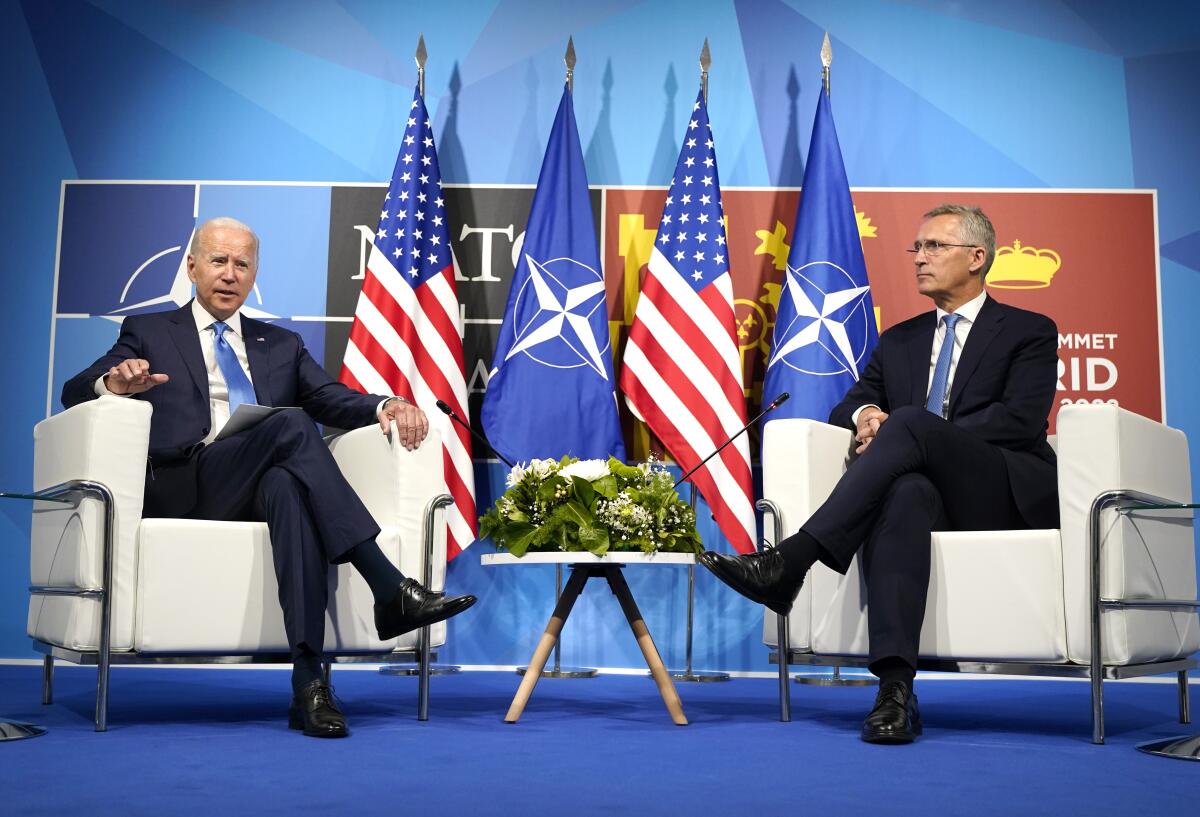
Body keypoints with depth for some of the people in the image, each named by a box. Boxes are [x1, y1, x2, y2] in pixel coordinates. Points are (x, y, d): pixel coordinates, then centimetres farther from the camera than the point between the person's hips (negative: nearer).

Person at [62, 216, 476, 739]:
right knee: (290, 424, -30)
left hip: (266, 486, 2)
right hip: (183, 489, -2)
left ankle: (308, 682, -44)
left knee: (287, 486, -37)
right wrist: (113, 382, -17)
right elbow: (73, 393, 8)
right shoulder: (149, 333, 20)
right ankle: (391, 591, -38)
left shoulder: (282, 345, 27)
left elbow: (331, 399, 12)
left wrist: (385, 406, -11)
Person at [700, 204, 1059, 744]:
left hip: (1010, 494, -3)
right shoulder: (898, 341, 26)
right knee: (905, 492, -37)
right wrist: (865, 413, -8)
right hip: (927, 489, 3)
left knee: (911, 422, -32)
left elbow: (1019, 420, -6)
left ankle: (791, 561, -40)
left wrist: (898, 429, -14)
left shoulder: (1031, 332, 10)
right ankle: (894, 690, -48)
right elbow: (845, 407, 20)